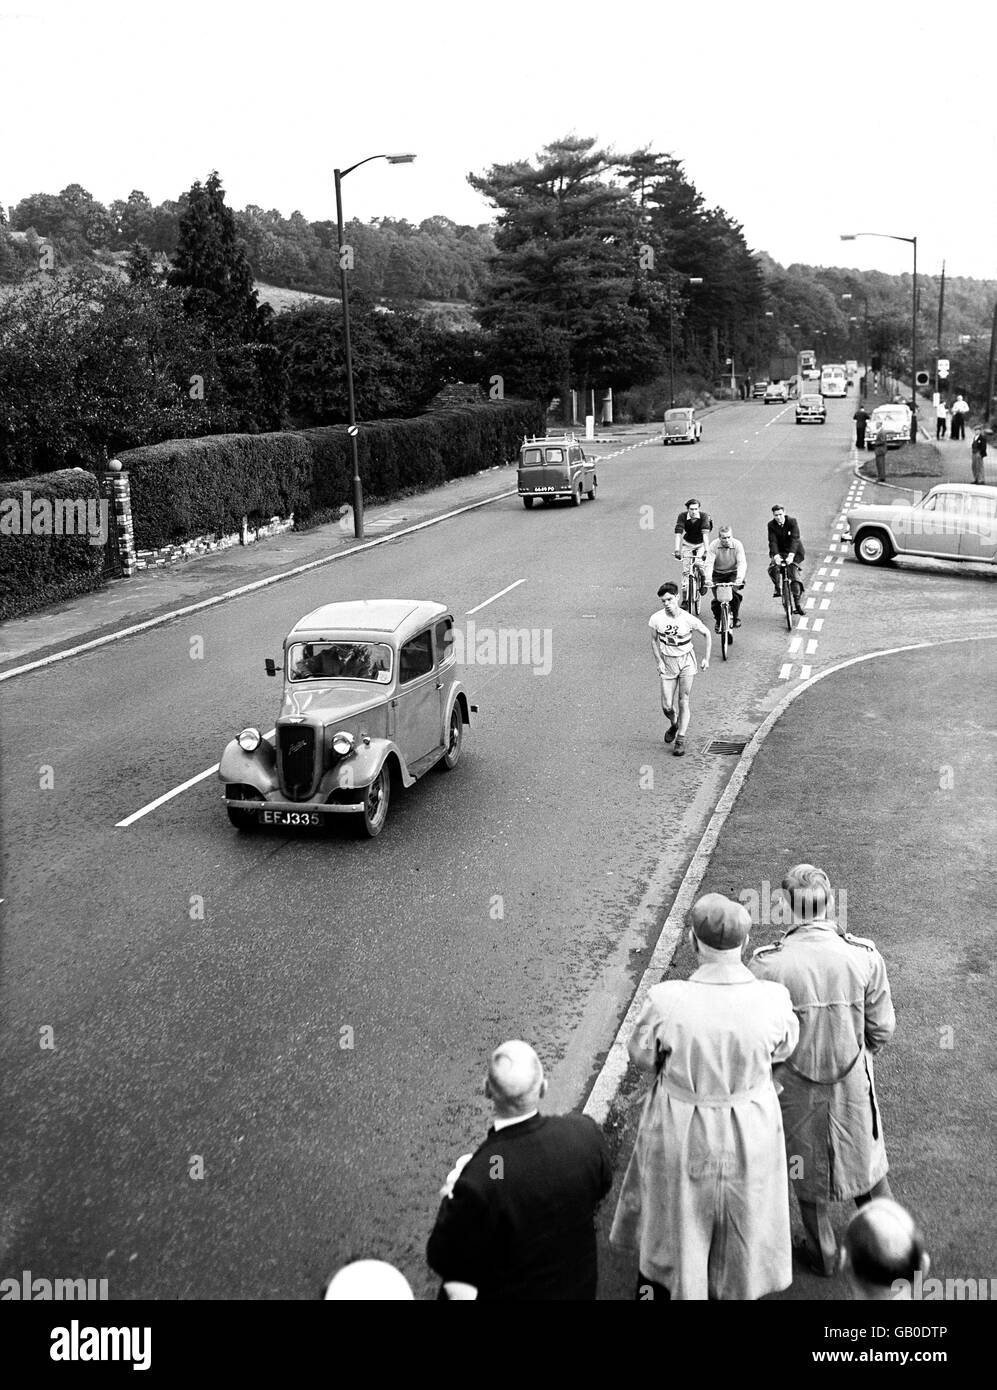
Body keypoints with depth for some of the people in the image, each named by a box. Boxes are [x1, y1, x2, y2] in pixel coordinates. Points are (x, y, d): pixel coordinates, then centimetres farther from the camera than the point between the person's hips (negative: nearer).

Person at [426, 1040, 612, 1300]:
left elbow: (444, 1259, -21)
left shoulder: (476, 1180, -36)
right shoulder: (585, 1133, -24)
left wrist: (450, 1198, -7)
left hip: (509, 1294, -4)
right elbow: (601, 1186, -1)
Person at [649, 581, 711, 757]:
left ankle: (681, 739, 1)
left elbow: (707, 634, 0)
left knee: (684, 701, -6)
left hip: (686, 661, -1)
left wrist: (707, 658, -1)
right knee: (667, 706, -1)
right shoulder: (656, 619, -12)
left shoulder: (689, 619, -16)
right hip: (667, 662, 2)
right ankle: (674, 725, 32)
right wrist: (659, 661, -5)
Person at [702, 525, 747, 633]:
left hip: (733, 573, 0)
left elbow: (742, 563, -26)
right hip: (717, 573, 0)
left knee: (735, 594, -23)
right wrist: (708, 579, -42)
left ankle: (735, 617, 0)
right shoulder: (713, 546, -18)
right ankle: (718, 620, 15)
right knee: (716, 599, -11)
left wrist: (739, 579, -43)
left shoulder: (737, 545, -18)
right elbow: (708, 563, -26)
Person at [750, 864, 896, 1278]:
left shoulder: (767, 964, -25)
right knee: (865, 1157, 28)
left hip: (794, 1087, -1)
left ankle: (823, 1255, 43)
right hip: (852, 1084, 1)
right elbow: (882, 1029, -9)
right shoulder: (865, 957, -20)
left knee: (805, 1165, 24)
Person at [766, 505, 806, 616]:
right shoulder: (771, 525, -8)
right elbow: (773, 542, -16)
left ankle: (797, 602, -7)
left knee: (794, 572, -15)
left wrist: (791, 555, -37)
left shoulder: (792, 521, -14)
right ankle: (777, 589, -1)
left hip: (794, 552, -2)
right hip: (780, 552, 2)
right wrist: (776, 556, -34)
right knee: (772, 569, -26)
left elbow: (795, 539, -24)